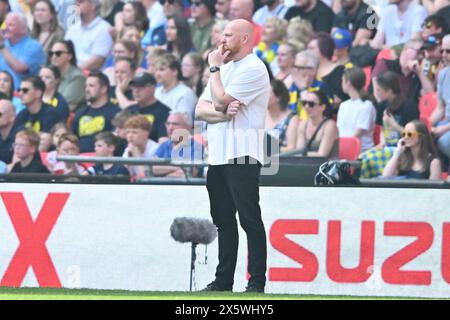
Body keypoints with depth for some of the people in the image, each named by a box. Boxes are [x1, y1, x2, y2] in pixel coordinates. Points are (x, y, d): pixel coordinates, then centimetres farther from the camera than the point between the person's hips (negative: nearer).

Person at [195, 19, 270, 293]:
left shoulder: (253, 69, -8)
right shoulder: (225, 68, 21)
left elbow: (222, 101, -16)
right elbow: (201, 110, 12)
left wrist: (215, 69, -3)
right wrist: (224, 112, -9)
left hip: (242, 156, -9)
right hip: (217, 156, 9)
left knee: (250, 219, -9)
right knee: (223, 221, 11)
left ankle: (257, 282, -10)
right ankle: (223, 280, 16)